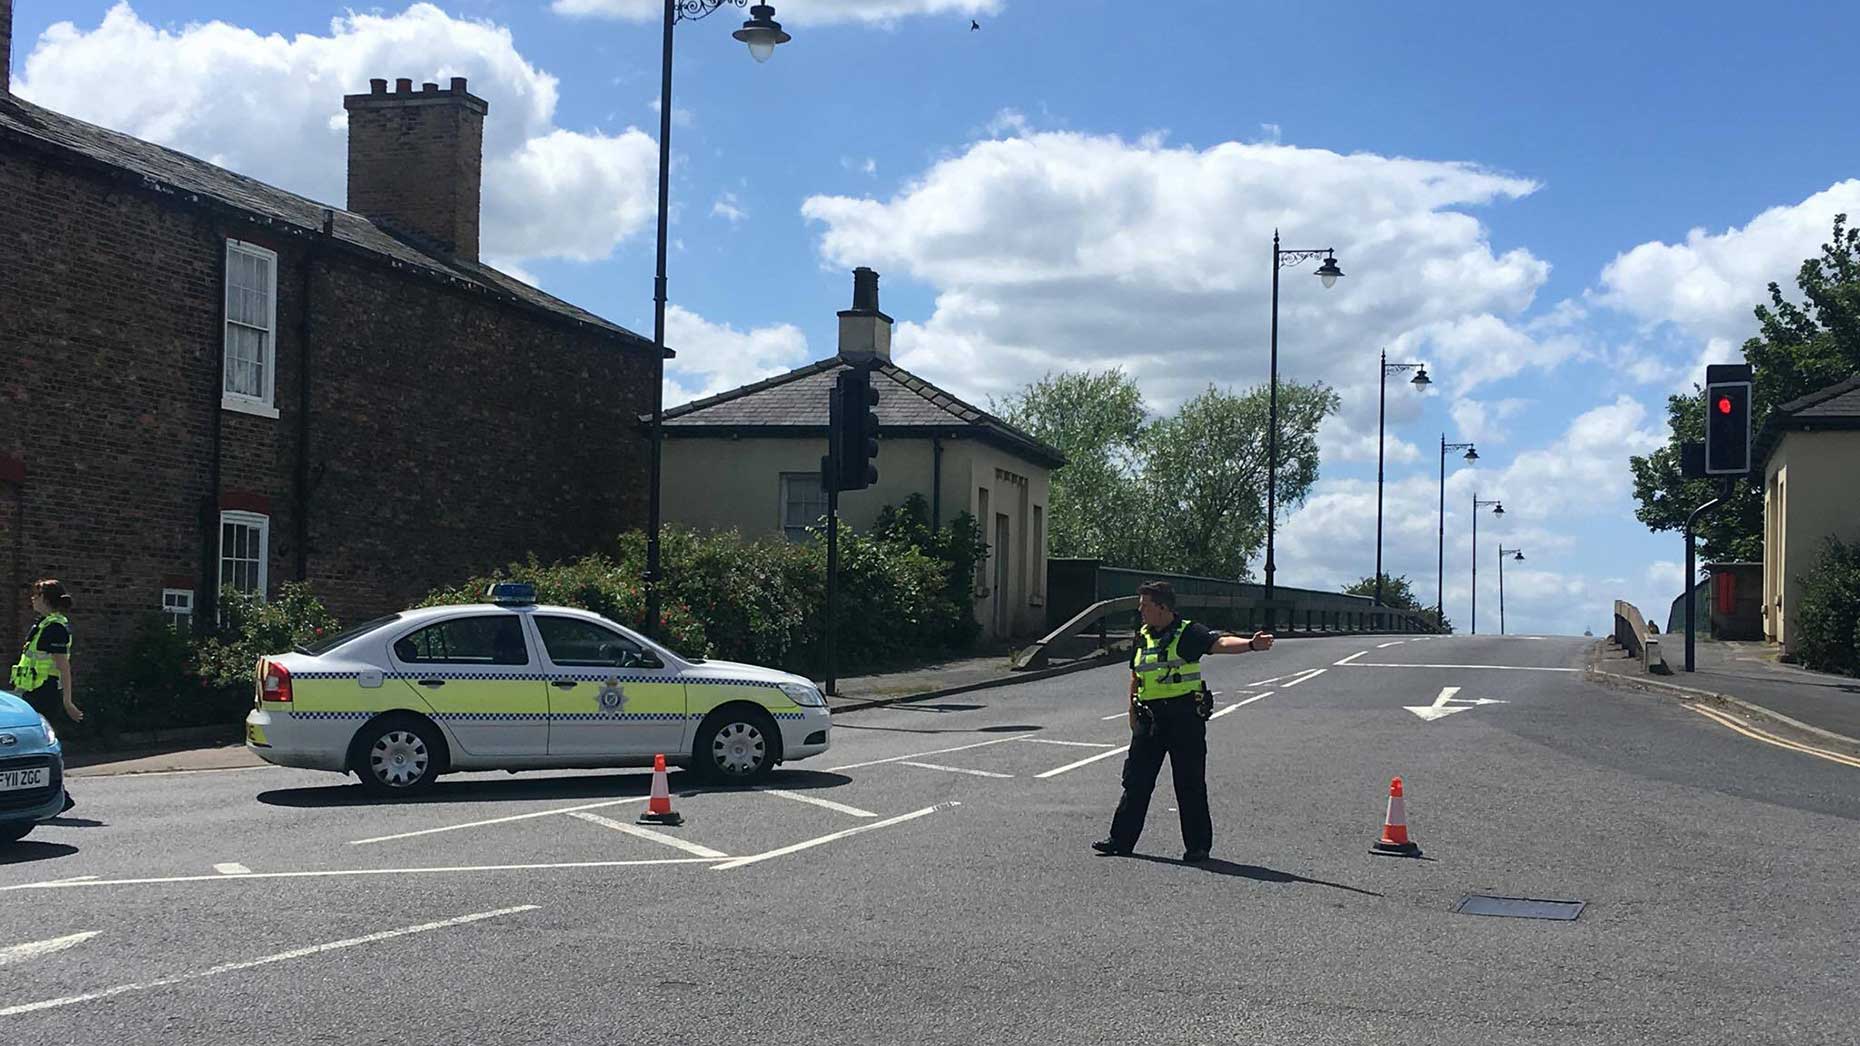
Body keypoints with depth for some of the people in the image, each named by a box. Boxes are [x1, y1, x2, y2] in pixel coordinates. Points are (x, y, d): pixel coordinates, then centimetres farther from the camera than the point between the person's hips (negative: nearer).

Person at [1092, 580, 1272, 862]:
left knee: (1190, 784, 1)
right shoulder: (1142, 637, 12)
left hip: (1184, 717, -5)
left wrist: (1250, 644, -40)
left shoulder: (1188, 633, -6)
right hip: (1150, 718, 5)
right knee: (1136, 780, 7)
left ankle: (1198, 845, 9)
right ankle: (1122, 839, 14)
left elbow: (1221, 643, -22)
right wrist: (1133, 712, 14)